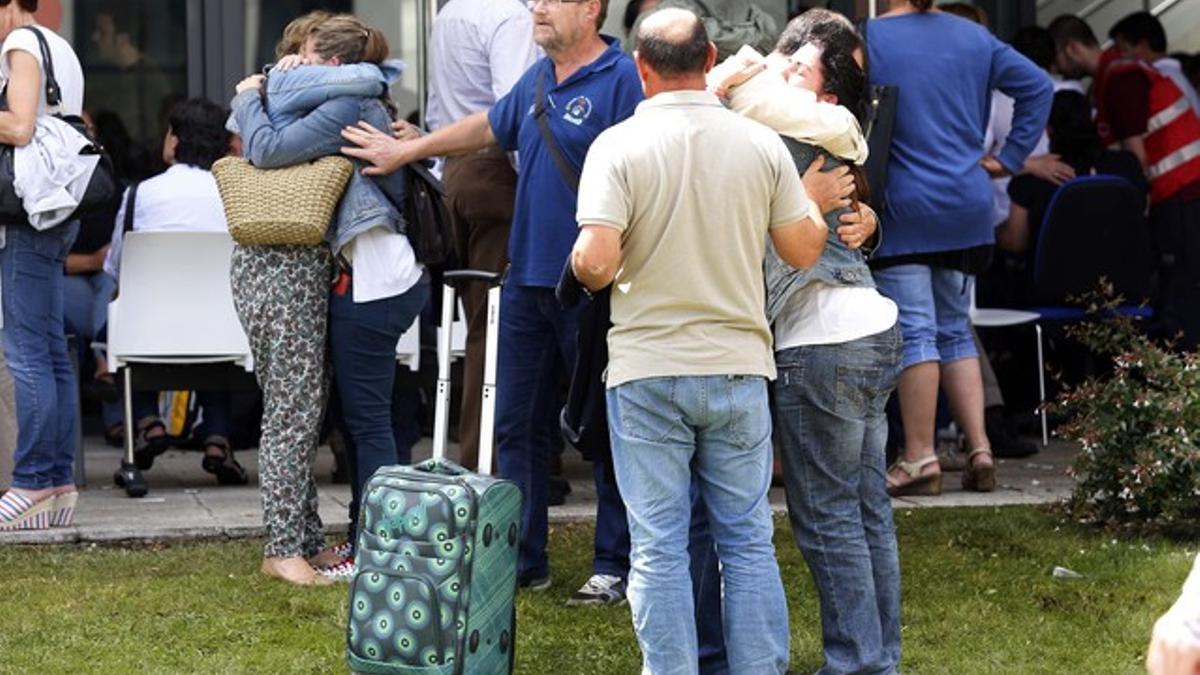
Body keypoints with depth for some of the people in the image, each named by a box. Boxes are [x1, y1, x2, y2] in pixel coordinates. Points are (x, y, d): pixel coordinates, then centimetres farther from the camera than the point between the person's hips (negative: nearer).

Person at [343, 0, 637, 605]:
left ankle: (614, 566, 10)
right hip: (528, 278, 8)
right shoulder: (537, 80, 13)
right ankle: (522, 559, 19)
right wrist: (405, 151, 35)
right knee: (518, 425, 11)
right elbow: (488, 127, 29)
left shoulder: (623, 79, -12)